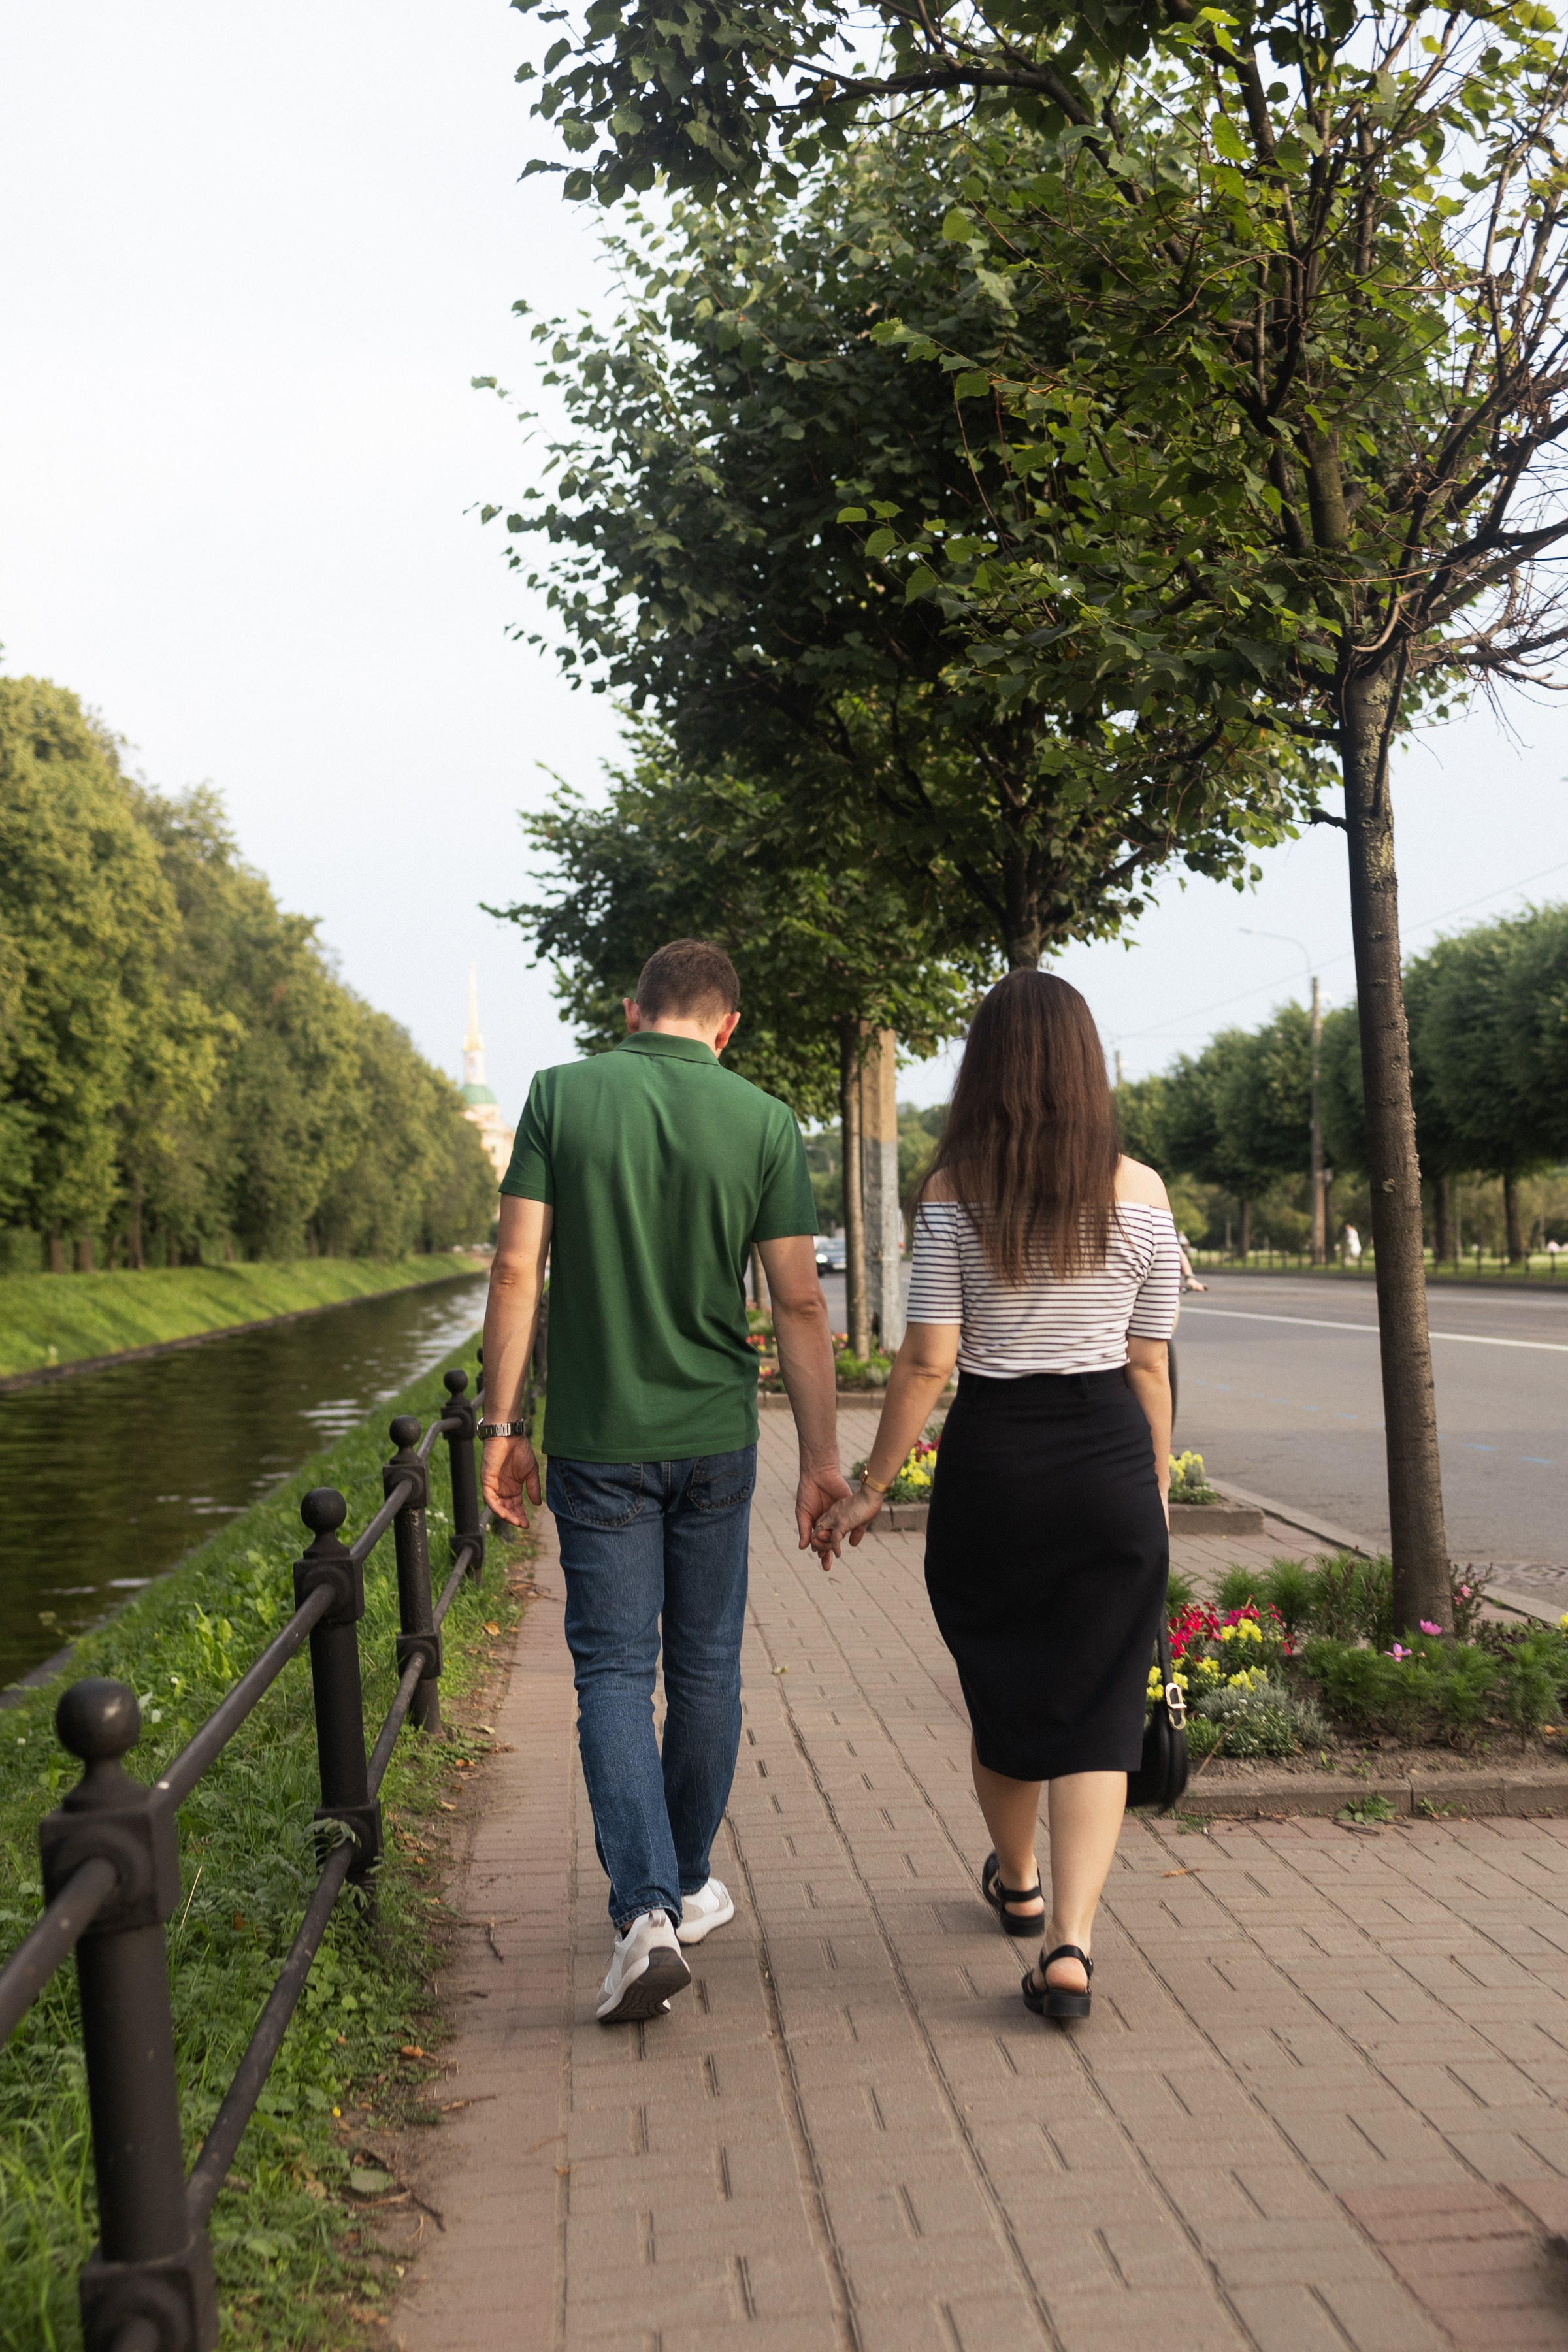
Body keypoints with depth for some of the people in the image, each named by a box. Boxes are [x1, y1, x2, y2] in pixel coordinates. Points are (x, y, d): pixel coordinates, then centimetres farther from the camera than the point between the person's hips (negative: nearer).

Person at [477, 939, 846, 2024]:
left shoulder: (562, 1096, -5)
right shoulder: (764, 1122, -4)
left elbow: (519, 1268, -9)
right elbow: (800, 1303, -6)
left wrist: (503, 1424, -3)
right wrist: (822, 1456, 0)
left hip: (598, 1436, -1)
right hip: (716, 1435, 1)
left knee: (614, 1669, 4)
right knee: (706, 1665, 15)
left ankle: (647, 1909, -10)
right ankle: (690, 1884, 30)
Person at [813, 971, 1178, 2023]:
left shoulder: (953, 1193, -7)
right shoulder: (1140, 1194, -2)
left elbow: (926, 1361, -9)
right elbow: (1148, 1363, 2)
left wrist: (872, 1489, -1)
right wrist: (1159, 1486, 13)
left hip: (990, 1459, 0)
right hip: (1109, 1460, 0)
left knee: (1001, 1687, 19)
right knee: (1095, 1704, 5)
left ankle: (1018, 1883, 40)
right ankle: (1071, 1938, -7)